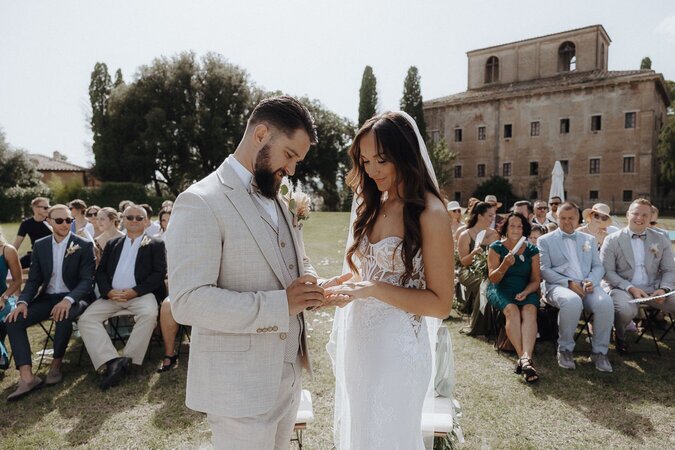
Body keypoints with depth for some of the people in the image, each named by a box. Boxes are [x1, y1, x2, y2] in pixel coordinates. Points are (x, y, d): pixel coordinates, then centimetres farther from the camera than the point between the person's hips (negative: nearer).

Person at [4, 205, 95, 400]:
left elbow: (87, 280, -12)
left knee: (64, 317, -36)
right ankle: (27, 377, -22)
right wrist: (23, 302, -13)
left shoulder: (84, 245, -6)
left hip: (73, 298, -4)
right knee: (13, 320, -18)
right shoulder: (40, 245, 8)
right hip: (47, 297, 5)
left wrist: (68, 300, -30)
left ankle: (56, 364, -11)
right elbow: (33, 280, 7)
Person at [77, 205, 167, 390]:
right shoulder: (112, 244, 22)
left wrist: (135, 291, -13)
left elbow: (159, 273, -1)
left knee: (149, 314, -35)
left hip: (141, 294, -4)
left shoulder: (156, 245, 11)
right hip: (112, 295, 4)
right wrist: (109, 291, -6)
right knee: (85, 319, -19)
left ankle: (127, 359, -23)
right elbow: (100, 272, 15)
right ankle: (113, 361, -27)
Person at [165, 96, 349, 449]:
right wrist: (280, 304, -24)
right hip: (241, 385, -7)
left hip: (288, 375, 8)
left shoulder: (277, 202, 11)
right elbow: (188, 301, -23)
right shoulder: (200, 203, -16)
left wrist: (318, 288, -3)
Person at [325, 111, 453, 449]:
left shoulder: (429, 214, -15)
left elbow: (441, 303, -15)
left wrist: (374, 290, -22)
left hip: (397, 345, -6)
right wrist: (337, 286, -1)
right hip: (357, 339, 7)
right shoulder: (372, 204, 5)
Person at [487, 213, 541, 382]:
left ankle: (525, 358, -45)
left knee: (530, 309, -32)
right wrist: (505, 265, -22)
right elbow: (493, 279, -2)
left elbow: (536, 279, 8)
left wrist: (526, 292, -13)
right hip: (501, 289, -2)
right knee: (512, 309, -34)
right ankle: (524, 358, -38)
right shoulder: (496, 248, 3)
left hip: (526, 290, 2)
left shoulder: (532, 250, 10)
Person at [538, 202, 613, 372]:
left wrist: (591, 281, -7)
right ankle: (565, 349, -16)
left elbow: (598, 266, 17)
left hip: (587, 286, 4)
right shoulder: (545, 240, 11)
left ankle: (599, 351, -11)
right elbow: (544, 269, 0)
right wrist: (568, 283, -13)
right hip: (558, 286, -3)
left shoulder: (589, 239, 23)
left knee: (605, 302, -30)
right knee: (572, 301, -38)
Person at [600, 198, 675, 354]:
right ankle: (620, 337, 0)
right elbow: (607, 271, -6)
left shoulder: (661, 240, 9)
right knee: (626, 311, -34)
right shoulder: (612, 240, -2)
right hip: (624, 288, -3)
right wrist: (630, 288, -18)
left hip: (654, 288, 3)